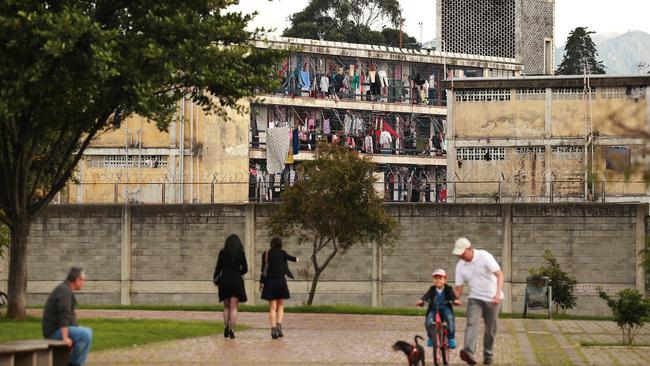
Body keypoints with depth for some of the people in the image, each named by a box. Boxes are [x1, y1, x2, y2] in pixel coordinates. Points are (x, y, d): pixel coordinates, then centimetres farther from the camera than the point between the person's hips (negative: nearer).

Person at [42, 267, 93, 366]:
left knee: (88, 331, 18)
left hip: (56, 329, 10)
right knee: (86, 335, -21)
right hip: (56, 331, -10)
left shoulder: (64, 289, 16)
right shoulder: (65, 291, -18)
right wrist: (65, 337, -30)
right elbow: (63, 315, -26)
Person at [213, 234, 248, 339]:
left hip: (224, 281, 1)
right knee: (234, 308, 2)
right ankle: (231, 330, -7)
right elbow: (245, 269, 0)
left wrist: (215, 279, 17)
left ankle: (226, 327, 3)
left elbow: (218, 268, 0)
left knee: (226, 307, 16)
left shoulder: (222, 252, -1)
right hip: (236, 281, -1)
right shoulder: (241, 253, -2)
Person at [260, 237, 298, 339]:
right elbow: (291, 258, 16)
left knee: (272, 308, 2)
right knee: (280, 306, 11)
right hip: (281, 281, 0)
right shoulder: (282, 253, -3)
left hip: (270, 282, 0)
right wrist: (296, 259, 39)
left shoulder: (266, 254, -3)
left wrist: (261, 282, 2)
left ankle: (273, 328, -8)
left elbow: (264, 269, -6)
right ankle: (279, 325, -8)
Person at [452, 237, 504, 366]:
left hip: (492, 299, -2)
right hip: (475, 298, 2)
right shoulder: (460, 266, -2)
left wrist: (498, 293, -34)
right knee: (471, 323, -21)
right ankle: (468, 353, -37)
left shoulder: (484, 257, -16)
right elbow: (458, 288, 3)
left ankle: (488, 355, 21)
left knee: (490, 329, 3)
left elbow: (499, 275, -20)